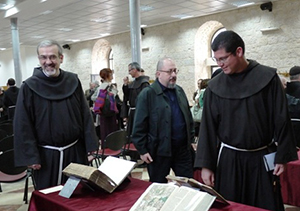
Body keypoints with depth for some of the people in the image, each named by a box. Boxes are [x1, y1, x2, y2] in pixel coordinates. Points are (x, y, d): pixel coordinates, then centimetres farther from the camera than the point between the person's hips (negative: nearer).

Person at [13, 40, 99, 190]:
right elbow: (23, 125, -7)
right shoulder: (30, 87, -8)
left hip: (76, 150, 3)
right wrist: (30, 156, -10)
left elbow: (85, 115, 4)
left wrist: (90, 144, 1)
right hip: (46, 154, -2)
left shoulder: (73, 81, 0)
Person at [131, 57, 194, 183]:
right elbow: (139, 125, -11)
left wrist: (191, 139, 13)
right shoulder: (147, 94, -10)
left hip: (183, 148, 5)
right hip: (159, 150, -5)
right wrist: (142, 150, -11)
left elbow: (188, 117, 16)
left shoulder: (180, 91, 9)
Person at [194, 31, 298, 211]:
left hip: (262, 158, -1)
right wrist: (205, 164, -2)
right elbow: (208, 127, 0)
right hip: (228, 159, 1)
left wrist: (282, 156, -2)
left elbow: (281, 119, -2)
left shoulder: (268, 77, -6)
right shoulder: (215, 86, -2)